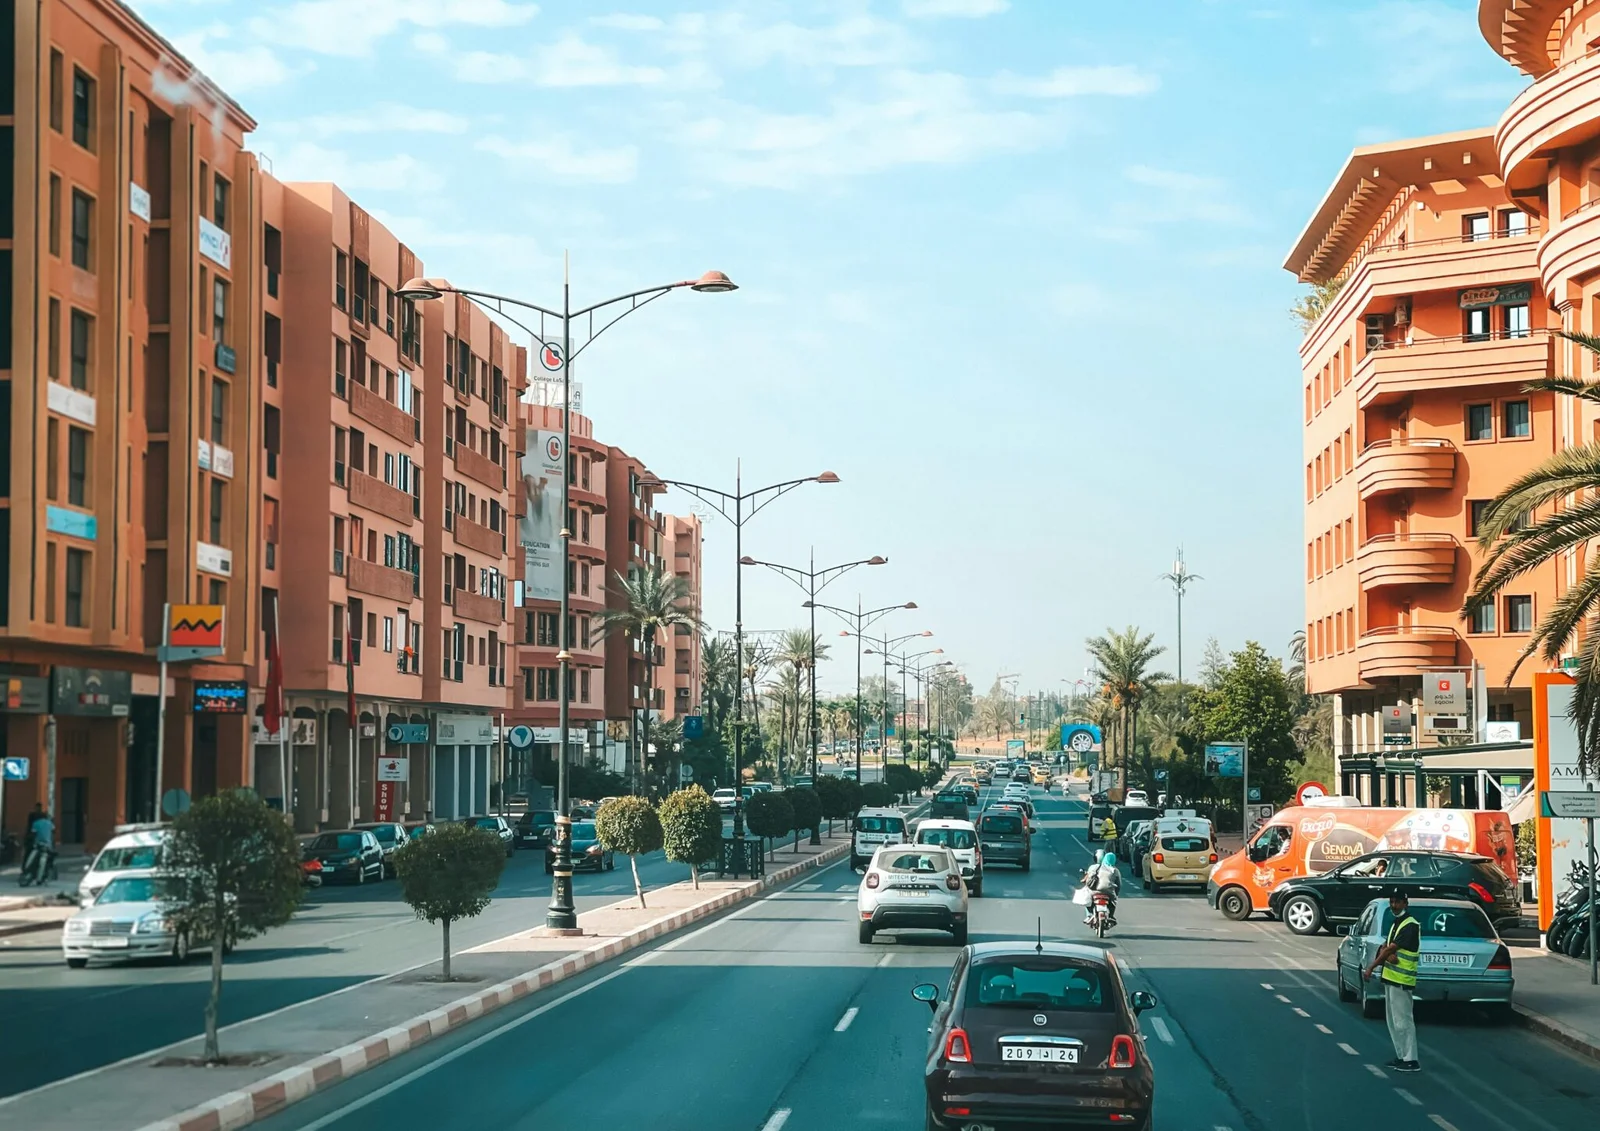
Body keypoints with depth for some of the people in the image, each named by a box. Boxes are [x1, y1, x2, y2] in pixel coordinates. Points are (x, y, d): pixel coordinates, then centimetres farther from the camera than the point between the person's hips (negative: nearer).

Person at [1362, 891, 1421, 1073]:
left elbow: (1391, 949, -18)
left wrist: (1371, 968, -16)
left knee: (1403, 1021, -10)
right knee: (1393, 1021, 13)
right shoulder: (1396, 924, 16)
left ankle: (1411, 1061, -8)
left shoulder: (1411, 926, -14)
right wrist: (1387, 955, -15)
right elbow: (1384, 948, 10)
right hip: (1390, 978, 10)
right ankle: (1401, 1056, 19)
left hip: (1402, 981, -10)